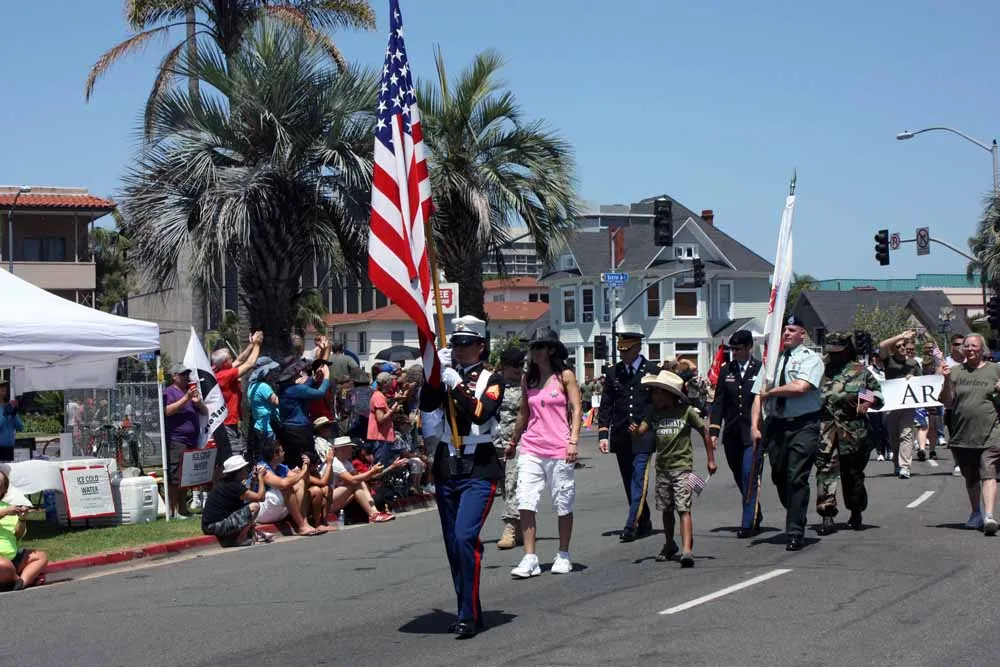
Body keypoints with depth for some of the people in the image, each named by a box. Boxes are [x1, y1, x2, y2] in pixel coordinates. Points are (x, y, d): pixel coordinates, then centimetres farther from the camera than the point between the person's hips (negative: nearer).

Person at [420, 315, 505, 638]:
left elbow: (481, 413, -17)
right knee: (453, 544, 9)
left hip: (479, 469, -5)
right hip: (446, 467, 5)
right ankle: (468, 611, 22)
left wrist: (455, 381, -20)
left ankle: (469, 615, -13)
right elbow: (427, 407, -7)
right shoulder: (443, 376, 9)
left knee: (464, 537, -19)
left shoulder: (492, 379, 0)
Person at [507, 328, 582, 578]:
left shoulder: (565, 376, 0)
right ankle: (529, 559, -6)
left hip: (558, 450, -3)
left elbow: (577, 410, -3)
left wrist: (573, 441, -13)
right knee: (525, 503, -8)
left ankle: (563, 556, 19)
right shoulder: (528, 380, 11)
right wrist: (513, 442, 27)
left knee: (563, 505, 5)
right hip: (530, 449, 3)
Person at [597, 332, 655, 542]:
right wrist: (603, 434, -1)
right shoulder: (612, 373, 9)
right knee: (629, 483, 9)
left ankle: (631, 526, -15)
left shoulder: (652, 372, 1)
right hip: (621, 436, 4)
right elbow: (606, 406, 8)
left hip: (643, 436, -4)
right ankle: (644, 524, 20)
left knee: (638, 480, -12)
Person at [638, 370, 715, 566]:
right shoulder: (654, 413, 6)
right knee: (666, 509, 15)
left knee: (684, 508, -13)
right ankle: (670, 544, 33)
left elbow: (705, 431, 2)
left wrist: (711, 459, 3)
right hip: (662, 467, 5)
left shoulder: (686, 411, -5)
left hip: (682, 466, -5)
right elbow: (642, 430, -6)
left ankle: (687, 550, -20)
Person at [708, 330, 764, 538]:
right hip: (732, 435, 5)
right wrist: (714, 431, 2)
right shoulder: (726, 371, 11)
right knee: (740, 478, 10)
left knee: (749, 475, -12)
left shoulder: (761, 369, -1)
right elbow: (718, 403, 10)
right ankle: (756, 516, 27)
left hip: (754, 432, -4)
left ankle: (748, 524, -9)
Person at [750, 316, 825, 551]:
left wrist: (770, 391, -7)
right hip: (775, 425, 5)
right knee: (779, 478, 10)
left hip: (803, 426, -5)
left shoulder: (811, 358, -1)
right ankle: (795, 521, 29)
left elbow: (800, 387, -18)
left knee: (797, 478, -10)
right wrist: (755, 426, -3)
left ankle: (795, 534, -7)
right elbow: (758, 396, 9)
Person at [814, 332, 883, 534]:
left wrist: (870, 400, -7)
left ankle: (856, 513, 26)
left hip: (854, 431, -1)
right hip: (826, 429, 1)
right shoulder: (821, 370, 12)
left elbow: (877, 393, 13)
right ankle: (827, 515, -12)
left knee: (853, 472, 9)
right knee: (826, 469, -10)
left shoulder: (860, 371, 8)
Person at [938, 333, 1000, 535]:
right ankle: (976, 513, 33)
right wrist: (946, 381, -10)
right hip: (962, 434, 3)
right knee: (971, 478, 15)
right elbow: (947, 403, 5)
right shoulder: (955, 372, 9)